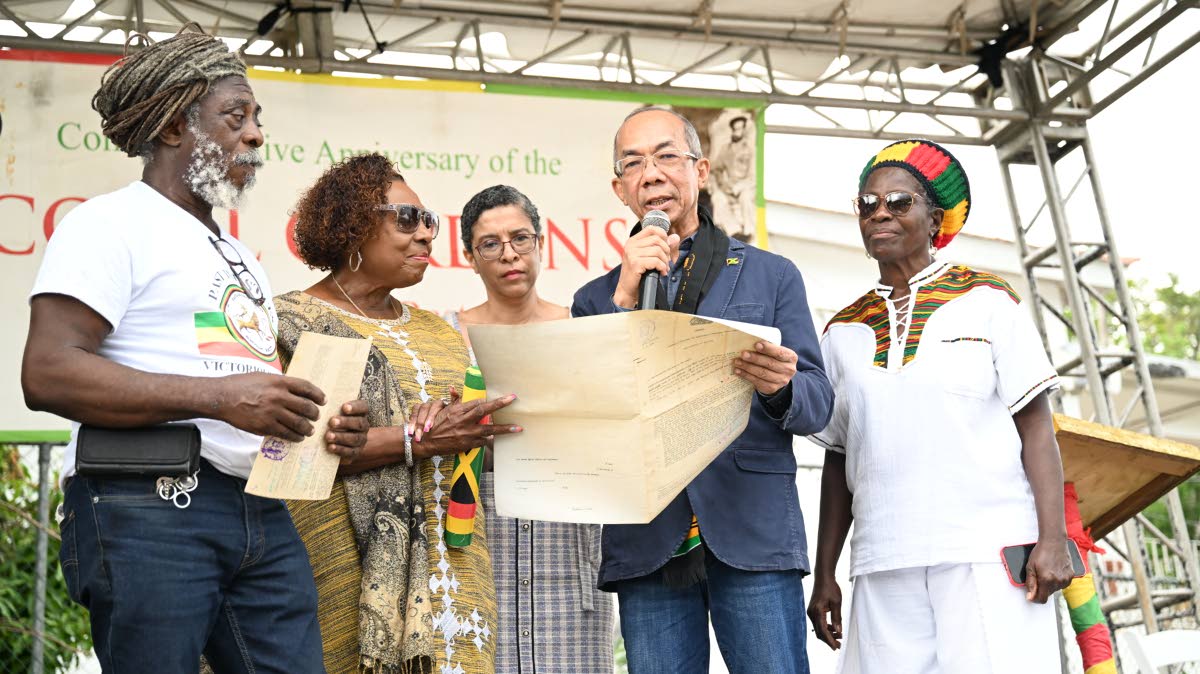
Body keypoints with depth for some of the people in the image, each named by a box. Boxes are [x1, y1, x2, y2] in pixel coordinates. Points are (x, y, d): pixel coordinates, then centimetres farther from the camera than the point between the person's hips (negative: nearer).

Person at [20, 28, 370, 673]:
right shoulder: (112, 223, 0)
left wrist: (320, 426, 6)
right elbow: (48, 373, -14)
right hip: (148, 505, -7)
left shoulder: (241, 257, 26)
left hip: (262, 511, 8)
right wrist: (218, 396, -20)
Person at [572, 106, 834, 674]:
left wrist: (781, 387, -19)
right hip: (646, 544, 1)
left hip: (754, 536, -1)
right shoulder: (598, 298, 14)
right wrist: (625, 301, -9)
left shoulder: (772, 276, 11)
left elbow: (818, 405, 5)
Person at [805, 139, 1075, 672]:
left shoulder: (985, 301, 4)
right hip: (884, 564, 3)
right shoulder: (844, 332, 13)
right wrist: (824, 573, 11)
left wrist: (1052, 539, -9)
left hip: (991, 550, -2)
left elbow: (1035, 424, 1)